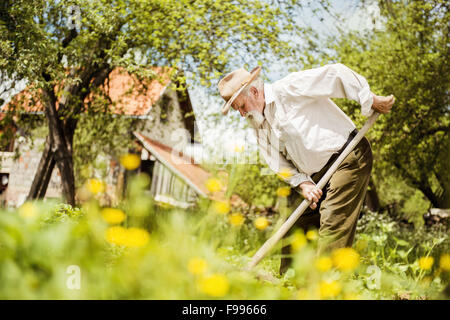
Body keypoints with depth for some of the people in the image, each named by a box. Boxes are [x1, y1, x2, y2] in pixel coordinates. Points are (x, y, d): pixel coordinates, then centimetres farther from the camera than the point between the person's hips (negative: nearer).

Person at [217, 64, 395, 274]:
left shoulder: (288, 89, -14)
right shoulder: (260, 126, 11)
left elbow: (335, 74, -18)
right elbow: (280, 163, 6)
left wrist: (371, 101, -14)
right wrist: (302, 184, -12)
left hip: (349, 159, -9)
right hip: (316, 175, 9)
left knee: (332, 226, -17)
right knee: (294, 228, 8)